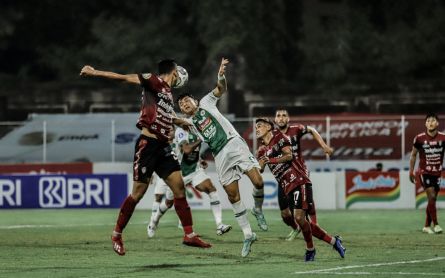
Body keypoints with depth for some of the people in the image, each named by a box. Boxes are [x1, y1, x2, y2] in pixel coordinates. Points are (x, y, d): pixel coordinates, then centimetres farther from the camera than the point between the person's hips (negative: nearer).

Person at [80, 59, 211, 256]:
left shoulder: (168, 93, 18)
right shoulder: (155, 82, -5)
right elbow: (125, 78, -11)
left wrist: (181, 122, 55)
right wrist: (95, 73, -17)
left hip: (162, 147, 8)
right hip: (148, 144, -8)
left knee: (179, 187, 1)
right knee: (138, 192, -4)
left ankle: (189, 235, 4)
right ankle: (117, 235, 10)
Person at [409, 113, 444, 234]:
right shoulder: (419, 138, -9)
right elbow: (413, 154, 3)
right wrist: (411, 171, 2)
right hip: (424, 172, -3)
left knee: (432, 199, 8)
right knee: (431, 196, -16)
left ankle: (427, 226, 20)